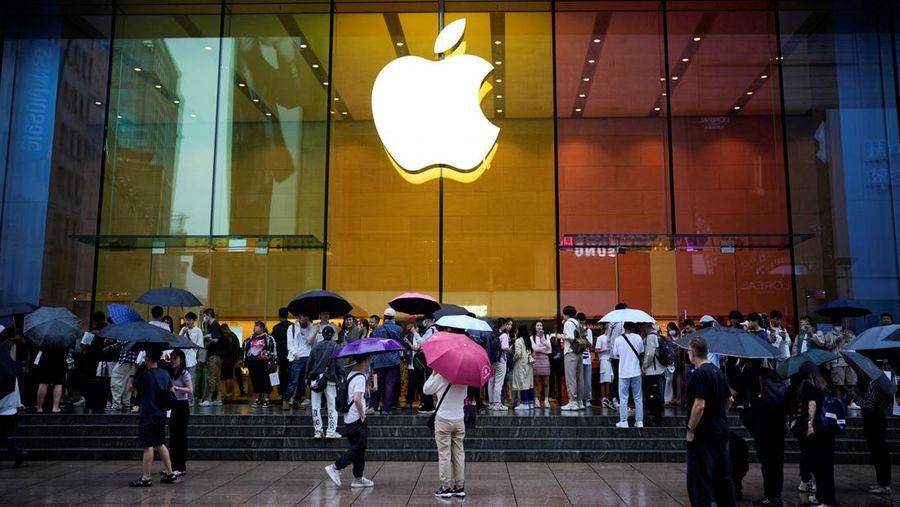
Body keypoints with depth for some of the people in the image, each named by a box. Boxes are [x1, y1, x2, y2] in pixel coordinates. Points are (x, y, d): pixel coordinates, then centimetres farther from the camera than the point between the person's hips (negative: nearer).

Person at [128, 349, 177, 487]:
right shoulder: (165, 374, 6)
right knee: (160, 444, 15)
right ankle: (169, 473, 17)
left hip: (148, 415, -7)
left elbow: (129, 388, -2)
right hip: (161, 414, 7)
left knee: (148, 446, -3)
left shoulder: (144, 375, -13)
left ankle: (146, 478, 2)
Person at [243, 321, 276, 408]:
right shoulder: (250, 339, 17)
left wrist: (271, 362, -13)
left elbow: (273, 350, -7)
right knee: (255, 382, 7)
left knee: (265, 382, -3)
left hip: (263, 363, -5)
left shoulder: (268, 338, -1)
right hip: (252, 364, 5)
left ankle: (266, 400, 3)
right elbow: (245, 350, 26)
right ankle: (257, 399, 15)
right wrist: (245, 361, 20)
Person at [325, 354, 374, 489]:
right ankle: (335, 467, -4)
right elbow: (357, 399, -29)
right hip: (357, 420, -9)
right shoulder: (360, 377, -17)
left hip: (348, 418, 9)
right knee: (359, 447, -2)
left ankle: (358, 478, 16)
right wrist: (362, 415, -16)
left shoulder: (351, 375, 12)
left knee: (358, 447, 12)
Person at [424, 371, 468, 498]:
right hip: (459, 420, 4)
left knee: (444, 454, 2)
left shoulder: (440, 377, -13)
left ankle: (446, 488, 4)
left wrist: (433, 374, 5)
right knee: (459, 453, 10)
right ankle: (460, 488, 14)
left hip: (443, 420, -4)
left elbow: (426, 390, -2)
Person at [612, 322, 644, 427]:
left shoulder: (618, 340, -6)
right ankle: (639, 421, 12)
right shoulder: (638, 338, -4)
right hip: (636, 372, 1)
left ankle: (623, 422, 4)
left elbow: (615, 354, 3)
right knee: (638, 398, 10)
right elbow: (641, 352, 4)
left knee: (623, 398, 5)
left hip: (623, 372, -1)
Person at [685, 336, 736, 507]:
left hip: (703, 434, -9)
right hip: (721, 431, 9)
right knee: (723, 476, 18)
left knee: (700, 479, -3)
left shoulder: (699, 374, -18)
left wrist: (690, 429, -16)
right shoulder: (718, 372, 10)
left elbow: (699, 405, -24)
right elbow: (729, 400, 19)